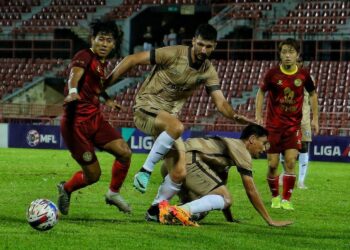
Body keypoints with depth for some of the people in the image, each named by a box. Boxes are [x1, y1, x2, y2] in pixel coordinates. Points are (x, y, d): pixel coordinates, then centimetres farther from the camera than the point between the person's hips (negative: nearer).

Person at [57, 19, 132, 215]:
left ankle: (114, 193, 12)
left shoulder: (103, 63, 12)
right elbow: (75, 73, -36)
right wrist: (73, 91, -56)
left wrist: (107, 100, 46)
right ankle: (66, 189, 27)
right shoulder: (85, 56, -14)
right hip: (77, 123, -8)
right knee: (93, 175, -3)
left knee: (125, 152, -9)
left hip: (95, 119, 8)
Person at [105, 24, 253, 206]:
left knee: (180, 173, -6)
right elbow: (132, 60, -12)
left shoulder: (208, 71, 1)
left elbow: (221, 103, -7)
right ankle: (145, 170, -25)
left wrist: (236, 116, -30)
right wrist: (104, 84, -13)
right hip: (146, 107, -6)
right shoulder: (173, 54, -15)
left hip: (169, 115, 6)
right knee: (177, 127, -38)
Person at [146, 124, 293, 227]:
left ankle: (156, 211, -1)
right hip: (188, 158, -10)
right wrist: (270, 221, 3)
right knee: (224, 199, -15)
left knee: (200, 211, 20)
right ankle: (180, 211, -35)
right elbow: (251, 191, -1)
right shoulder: (242, 150, 3)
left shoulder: (229, 145, 31)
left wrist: (230, 220, 36)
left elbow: (220, 187, 35)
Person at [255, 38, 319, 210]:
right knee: (273, 165, -1)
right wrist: (258, 115, 1)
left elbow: (312, 94, 12)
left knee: (290, 162, -12)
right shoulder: (273, 74, -7)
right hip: (273, 124, 0)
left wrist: (315, 118, 9)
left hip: (294, 125, 0)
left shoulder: (303, 75, -4)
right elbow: (261, 92, 8)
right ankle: (275, 197, 19)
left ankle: (286, 200, -3)